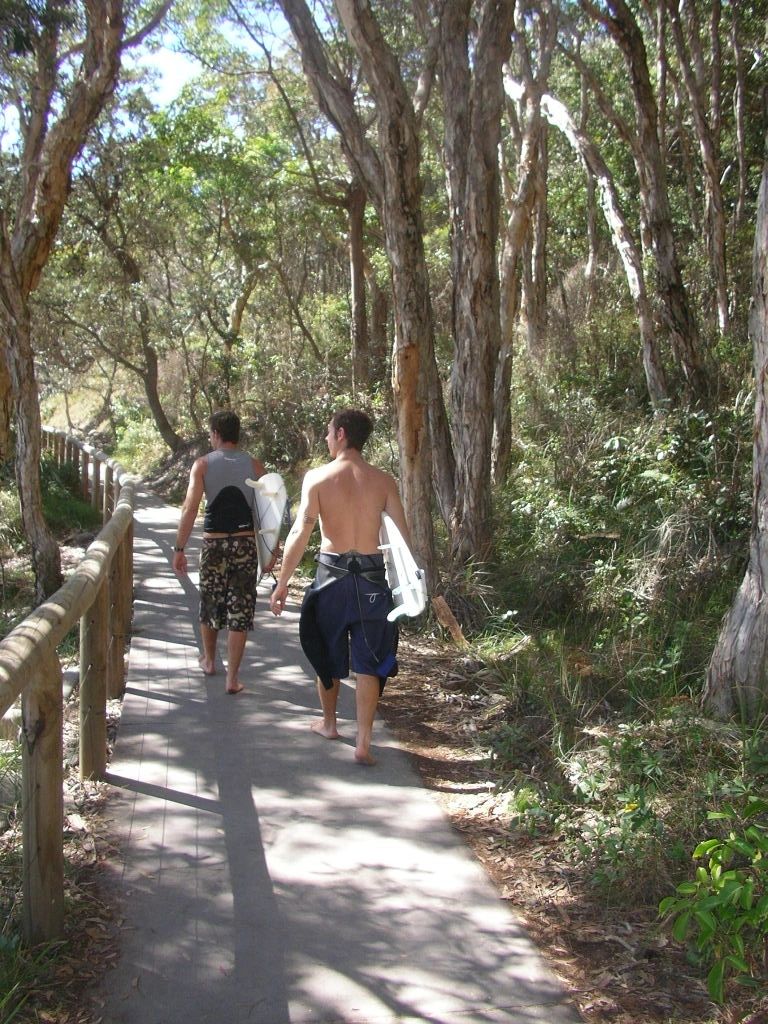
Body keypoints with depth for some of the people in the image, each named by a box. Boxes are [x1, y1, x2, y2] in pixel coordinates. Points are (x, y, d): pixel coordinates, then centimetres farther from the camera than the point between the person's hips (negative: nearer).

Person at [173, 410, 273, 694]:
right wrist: (271, 550, 7)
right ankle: (232, 677, 3)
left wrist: (179, 548, -6)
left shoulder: (202, 464, -2)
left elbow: (190, 508, -9)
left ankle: (209, 660, 39)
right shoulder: (255, 465, 1)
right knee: (240, 610, 4)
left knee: (210, 604, 19)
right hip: (247, 543, 0)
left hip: (214, 543, 0)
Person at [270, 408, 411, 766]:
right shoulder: (383, 481, -2)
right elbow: (402, 537, -3)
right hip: (372, 577, 1)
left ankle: (329, 723, 37)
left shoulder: (317, 477, -8)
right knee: (368, 662, 6)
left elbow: (301, 532, -13)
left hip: (332, 572, -1)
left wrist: (282, 583, -8)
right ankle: (363, 743, 4)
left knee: (327, 652, 20)